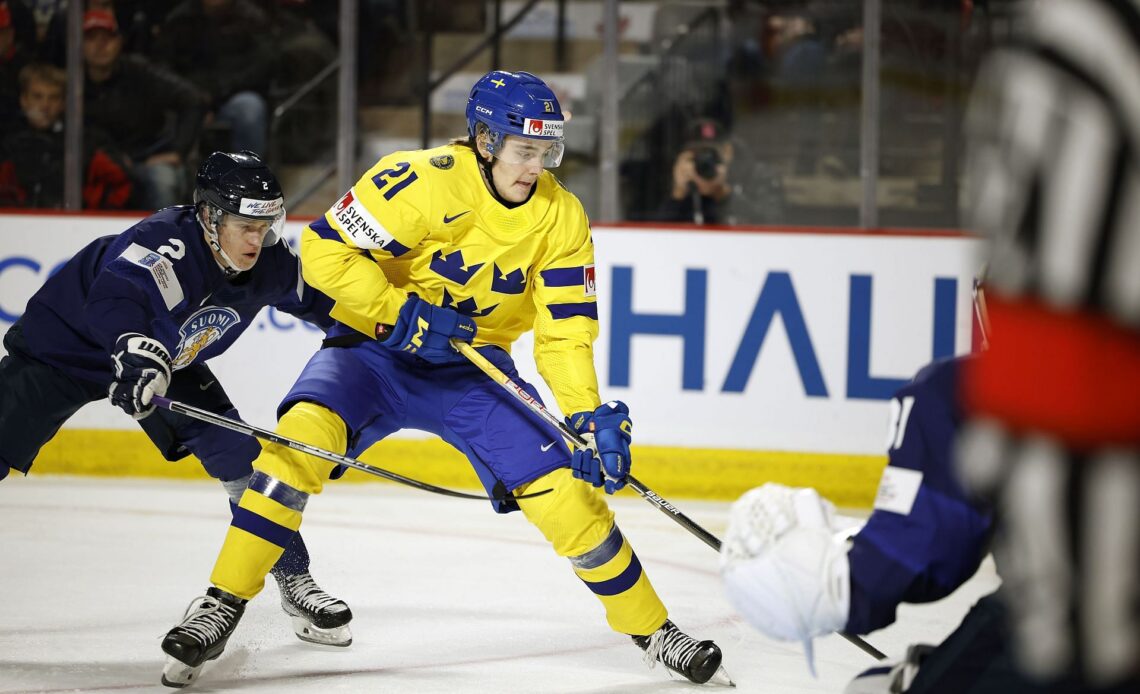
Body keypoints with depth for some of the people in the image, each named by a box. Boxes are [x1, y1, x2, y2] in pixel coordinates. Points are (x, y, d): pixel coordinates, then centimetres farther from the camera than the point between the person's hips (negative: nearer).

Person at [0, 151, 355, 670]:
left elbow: (316, 295, 9)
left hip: (161, 357, 6)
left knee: (238, 454, -6)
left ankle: (294, 581, 7)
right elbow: (114, 295, -56)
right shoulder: (165, 244, -37)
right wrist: (135, 350, -72)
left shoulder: (269, 265, -14)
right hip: (64, 346, -6)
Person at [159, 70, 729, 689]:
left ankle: (652, 630, 10)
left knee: (563, 486, -9)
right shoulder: (421, 181, -23)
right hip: (375, 345, -3)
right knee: (303, 434, -30)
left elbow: (565, 331, -6)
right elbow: (325, 250, -20)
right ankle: (222, 608, -22)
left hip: (471, 366, 3)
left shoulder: (560, 217, -8)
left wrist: (588, 417, -19)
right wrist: (401, 312, -25)